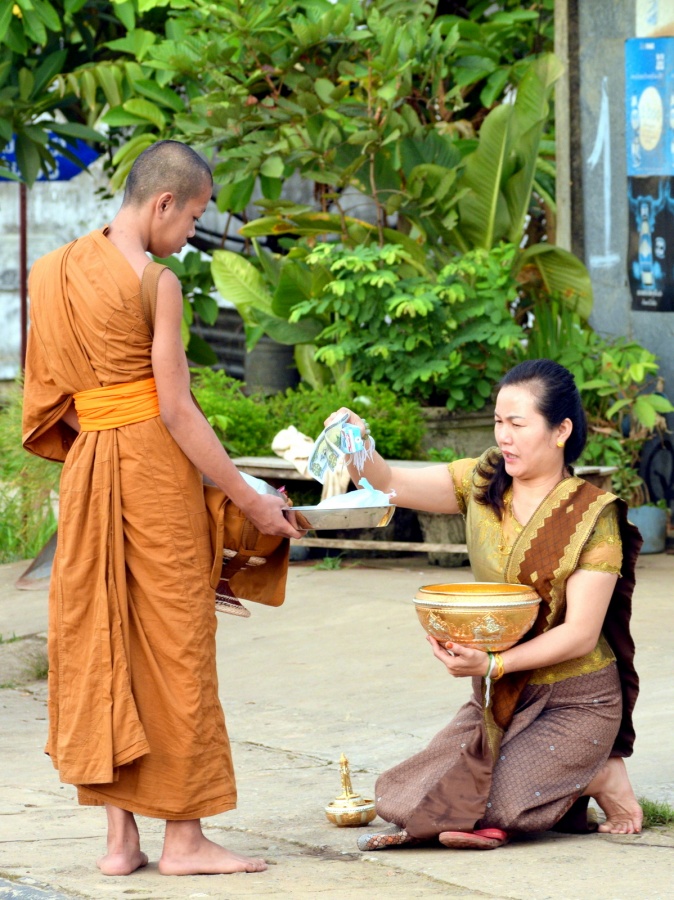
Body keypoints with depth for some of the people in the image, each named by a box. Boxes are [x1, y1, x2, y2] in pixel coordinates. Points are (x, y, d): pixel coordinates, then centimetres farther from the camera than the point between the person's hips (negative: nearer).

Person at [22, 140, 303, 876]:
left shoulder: (56, 272, 9)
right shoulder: (155, 285, -12)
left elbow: (54, 398, 12)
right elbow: (176, 409, -14)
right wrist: (250, 501, -10)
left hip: (85, 469, 7)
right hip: (152, 462, -7)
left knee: (99, 647, 8)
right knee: (172, 645, 0)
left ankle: (119, 836, 10)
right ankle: (182, 836, 3)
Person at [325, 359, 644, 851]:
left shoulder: (593, 516, -16)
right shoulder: (484, 482, 1)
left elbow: (581, 634, -19)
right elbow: (392, 484, -5)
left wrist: (492, 664, -29)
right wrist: (358, 450, -27)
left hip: (574, 700, -6)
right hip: (500, 698, 6)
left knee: (493, 805, -23)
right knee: (412, 797, -5)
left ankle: (601, 777, 3)